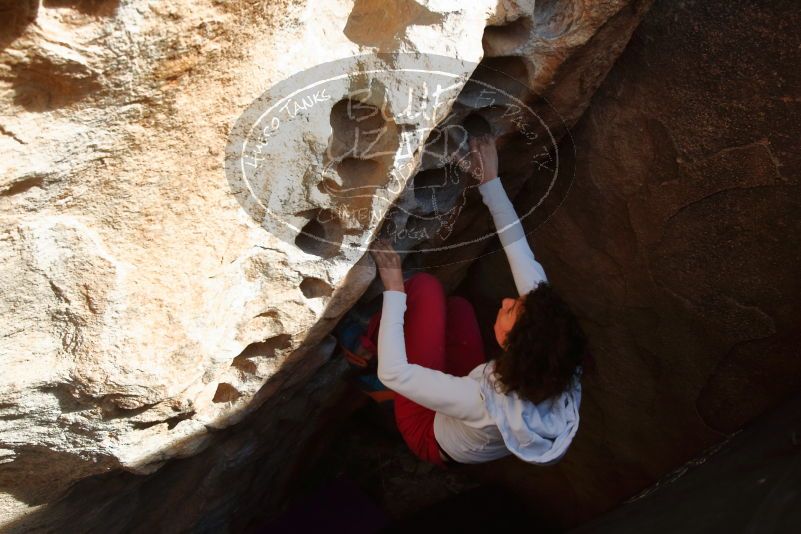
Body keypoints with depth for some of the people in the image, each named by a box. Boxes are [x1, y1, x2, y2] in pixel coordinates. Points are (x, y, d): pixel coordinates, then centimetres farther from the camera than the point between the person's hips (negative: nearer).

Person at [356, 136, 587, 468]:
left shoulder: (484, 402, -46)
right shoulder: (558, 370, -30)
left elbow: (392, 374, -37)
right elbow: (522, 255, -25)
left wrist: (394, 290, -30)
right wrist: (490, 180, -21)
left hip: (431, 437, -5)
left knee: (425, 285, -13)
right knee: (458, 306, 12)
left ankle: (371, 343, 16)